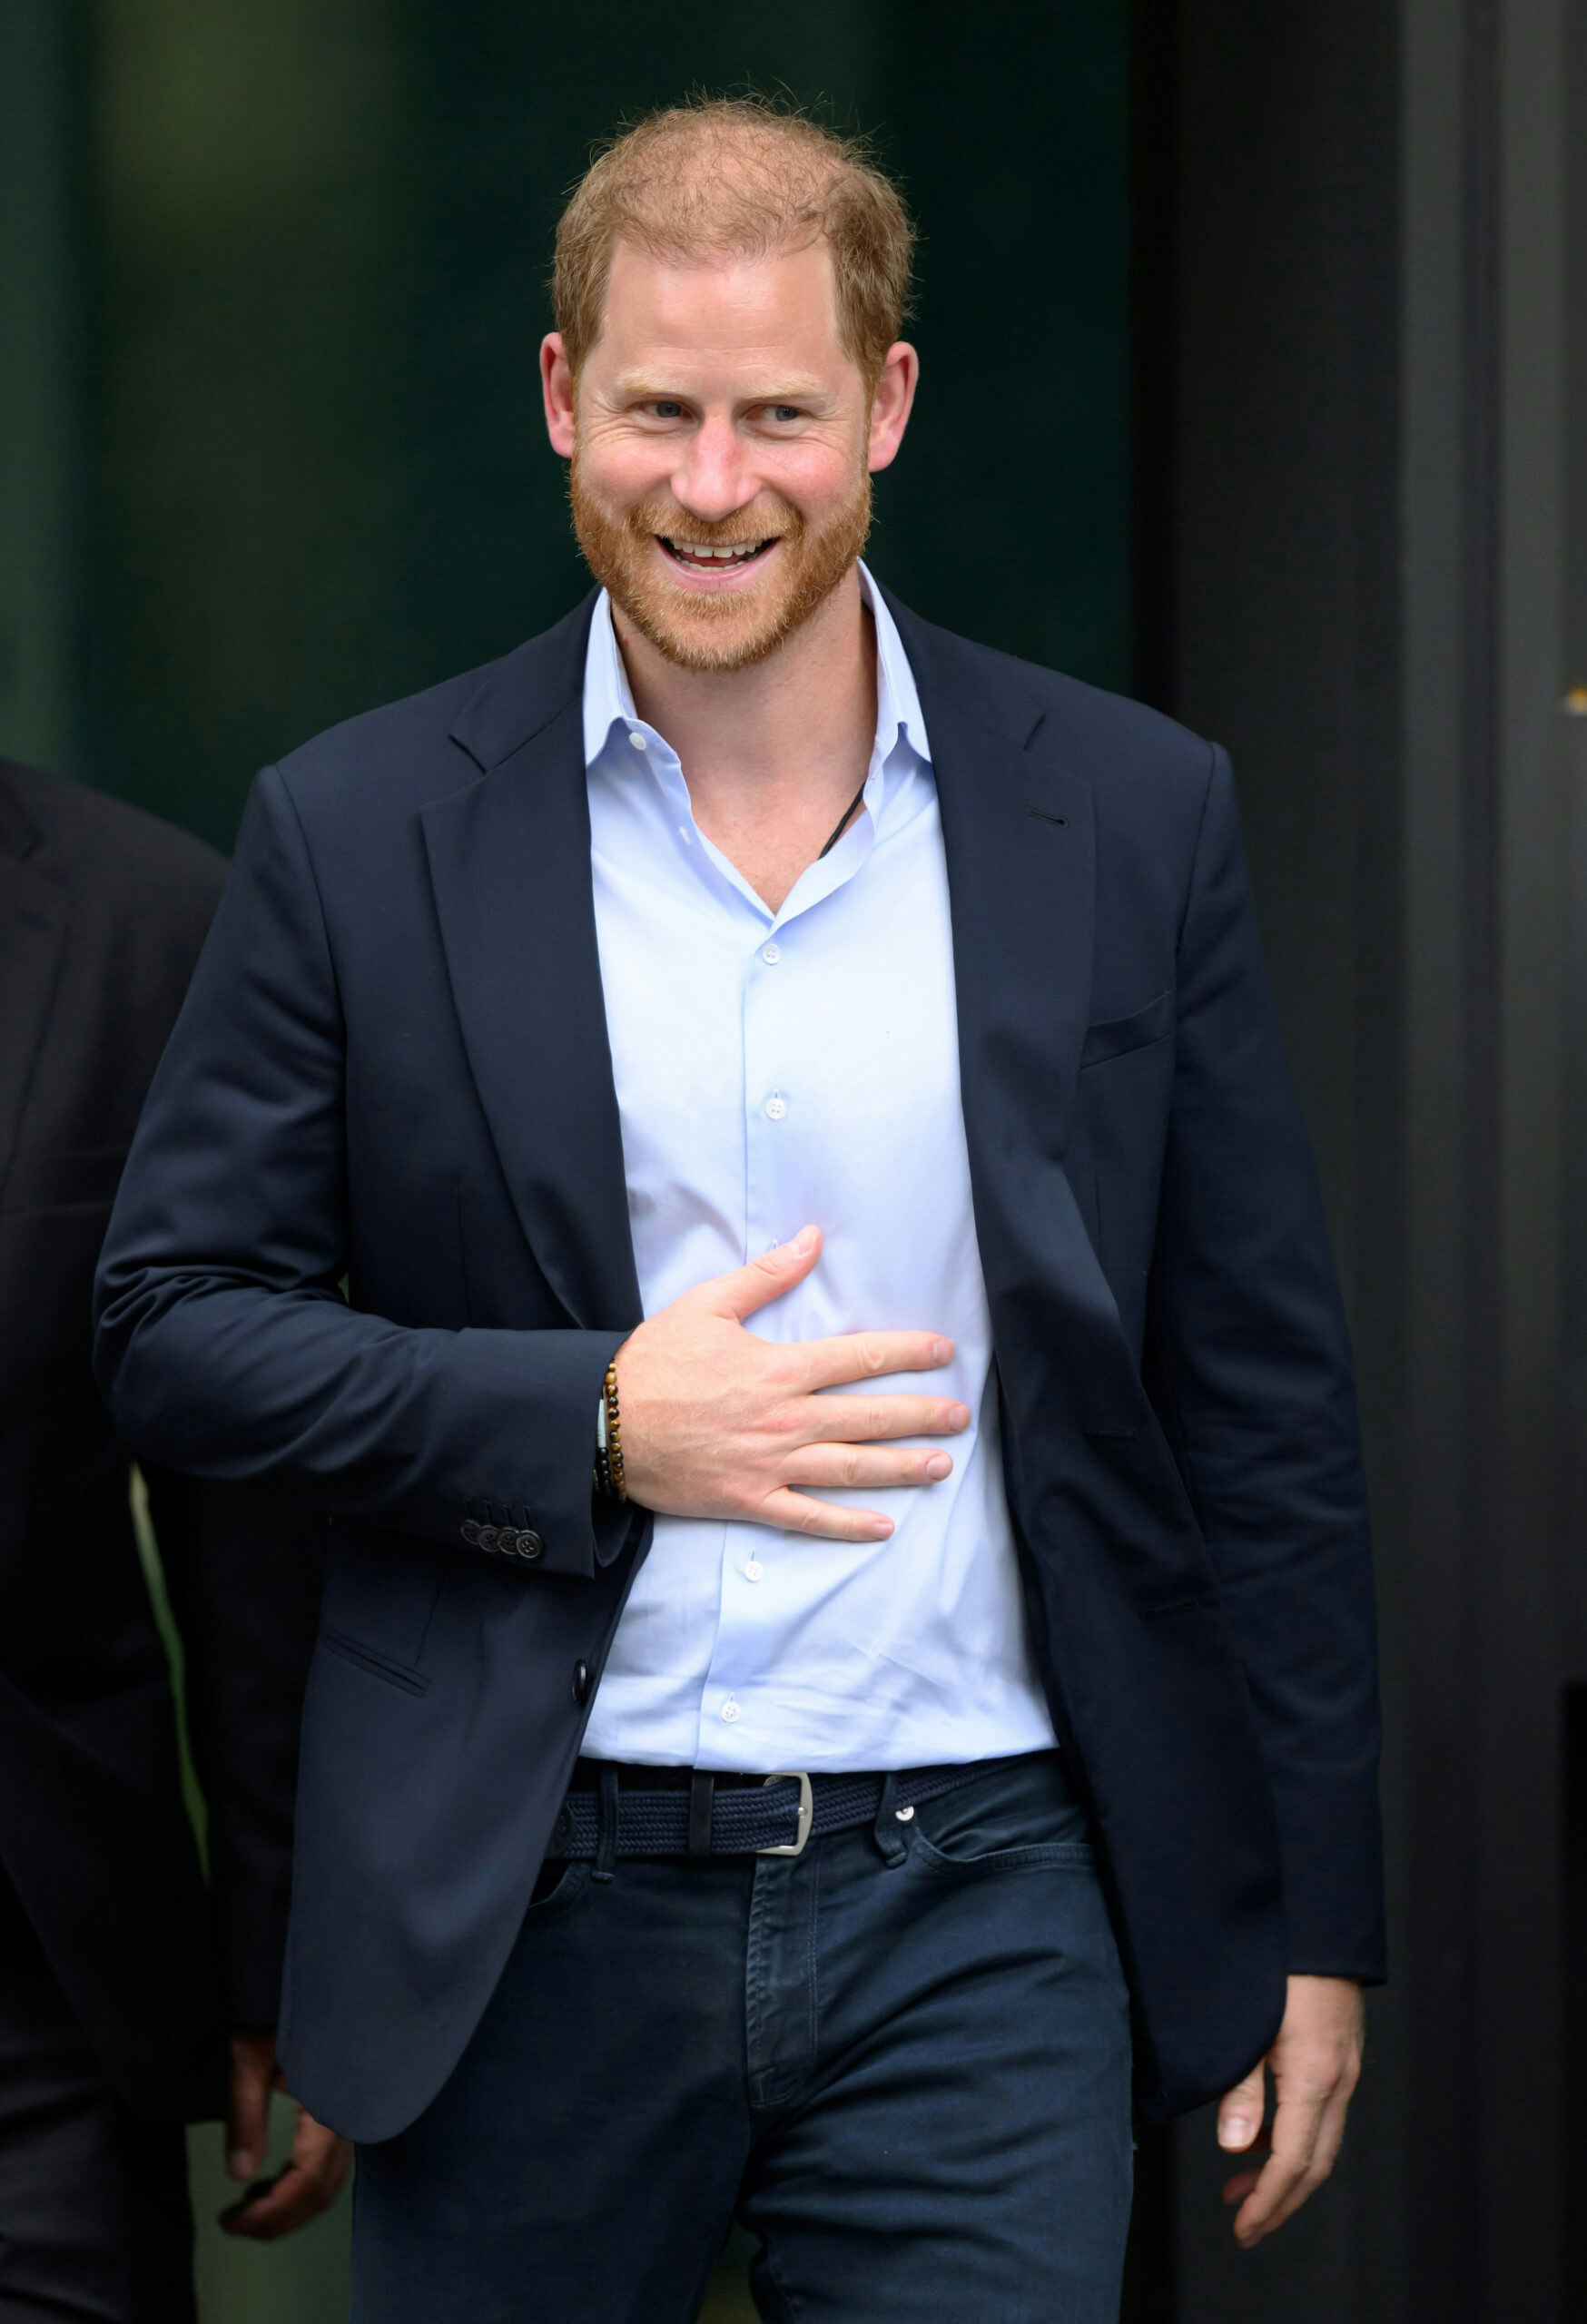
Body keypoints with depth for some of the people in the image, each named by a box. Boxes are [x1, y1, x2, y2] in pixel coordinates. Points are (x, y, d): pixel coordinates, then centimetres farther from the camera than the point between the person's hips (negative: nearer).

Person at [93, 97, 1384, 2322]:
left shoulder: (1132, 817, 3)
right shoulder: (360, 836, 1)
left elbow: (1265, 1391, 7)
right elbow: (172, 1325, 2)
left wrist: (1311, 1923, 5)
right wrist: (590, 1422, -13)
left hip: (980, 1903, 0)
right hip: (533, 1915, 0)